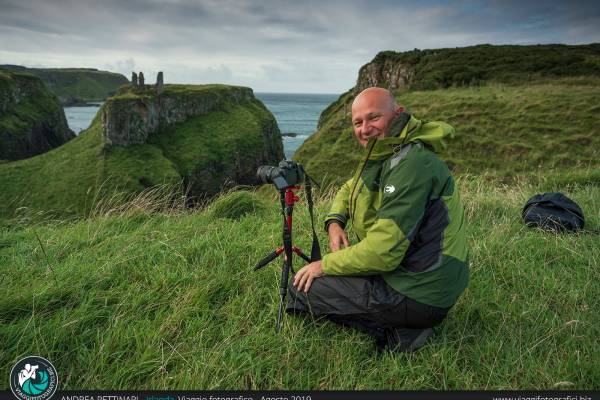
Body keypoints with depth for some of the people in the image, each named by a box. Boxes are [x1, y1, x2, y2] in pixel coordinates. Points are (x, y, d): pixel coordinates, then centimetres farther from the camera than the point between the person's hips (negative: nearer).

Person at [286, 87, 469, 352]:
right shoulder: (384, 155, 6)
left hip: (418, 297, -10)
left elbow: (382, 252, -28)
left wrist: (325, 265, -14)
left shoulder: (411, 164, -25)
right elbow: (350, 189, 22)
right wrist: (334, 222, 1)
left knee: (301, 288, -7)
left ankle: (396, 332, -5)